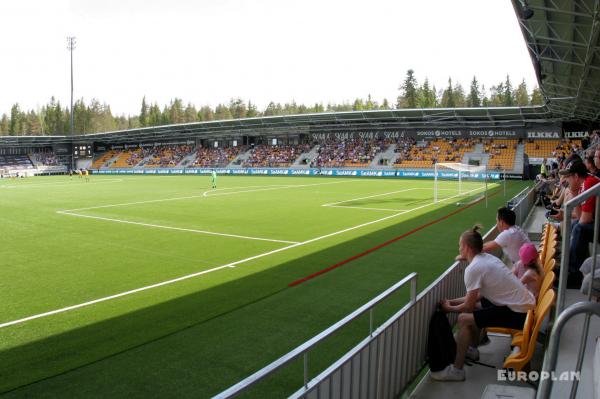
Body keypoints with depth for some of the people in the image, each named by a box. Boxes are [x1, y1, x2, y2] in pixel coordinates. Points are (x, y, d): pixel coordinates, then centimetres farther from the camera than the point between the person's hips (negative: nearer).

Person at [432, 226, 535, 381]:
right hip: (526, 304, 10)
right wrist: (452, 301, 17)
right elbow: (477, 295, 16)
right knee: (475, 306, 22)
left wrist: (449, 308, 6)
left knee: (464, 319, -11)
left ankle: (456, 370, -3)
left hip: (518, 313, -10)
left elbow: (468, 305, -12)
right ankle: (472, 349, 34)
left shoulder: (473, 268, -18)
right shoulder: (487, 258, 9)